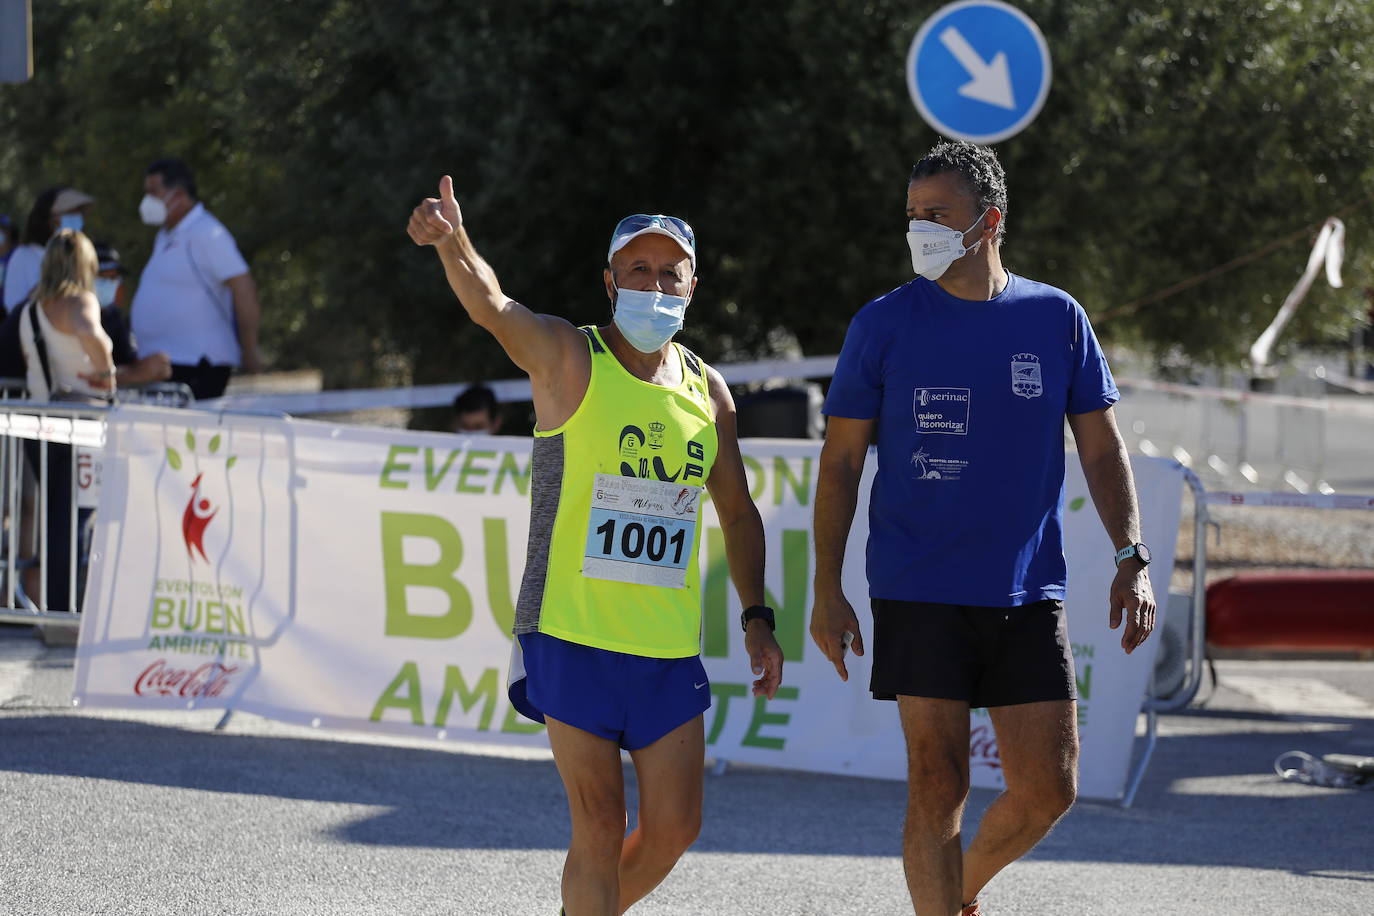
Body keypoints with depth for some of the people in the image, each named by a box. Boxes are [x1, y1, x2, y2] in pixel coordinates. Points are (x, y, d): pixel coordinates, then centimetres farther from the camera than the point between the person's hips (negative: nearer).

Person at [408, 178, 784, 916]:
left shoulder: (707, 390, 10)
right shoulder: (567, 357, -4)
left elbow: (736, 512, 21)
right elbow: (491, 306, -25)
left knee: (674, 826, 5)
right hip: (573, 633, -5)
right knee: (600, 827, -4)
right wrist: (453, 244, -45)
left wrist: (755, 617, 14)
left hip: (669, 646, 5)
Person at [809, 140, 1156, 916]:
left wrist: (1133, 560, -2)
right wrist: (827, 589, -3)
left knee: (1048, 788, 0)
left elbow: (1102, 450, 10)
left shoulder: (1057, 319, 5)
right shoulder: (885, 324, 0)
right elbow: (842, 460, 3)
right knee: (937, 786, -6)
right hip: (920, 596, -2)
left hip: (1029, 595, 2)